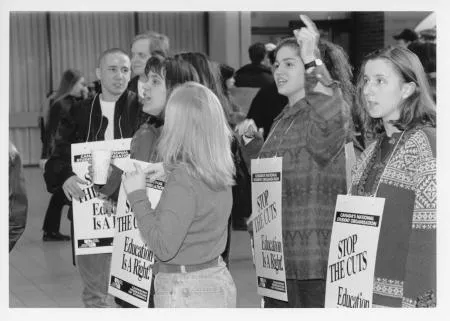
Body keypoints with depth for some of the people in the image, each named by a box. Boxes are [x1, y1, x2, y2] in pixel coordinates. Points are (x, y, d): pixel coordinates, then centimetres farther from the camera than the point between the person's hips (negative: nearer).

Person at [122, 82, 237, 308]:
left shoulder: (182, 179, -22)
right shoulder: (220, 172, 1)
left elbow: (163, 248, -22)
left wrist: (138, 196, -16)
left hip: (186, 292, -8)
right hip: (220, 283, 8)